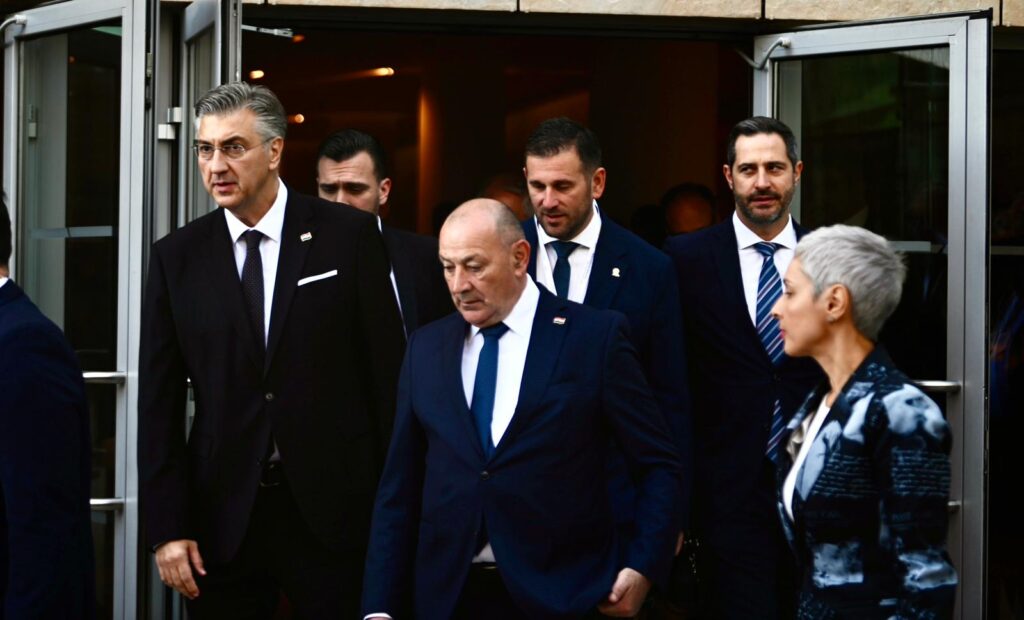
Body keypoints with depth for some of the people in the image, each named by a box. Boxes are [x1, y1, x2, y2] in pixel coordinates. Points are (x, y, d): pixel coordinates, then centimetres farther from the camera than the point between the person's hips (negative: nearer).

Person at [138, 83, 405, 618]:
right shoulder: (175, 257, 4)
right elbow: (159, 404, 4)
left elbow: (387, 369, 0)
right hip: (223, 518, 2)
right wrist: (167, 529, -2)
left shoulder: (347, 235, -2)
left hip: (334, 508, -2)